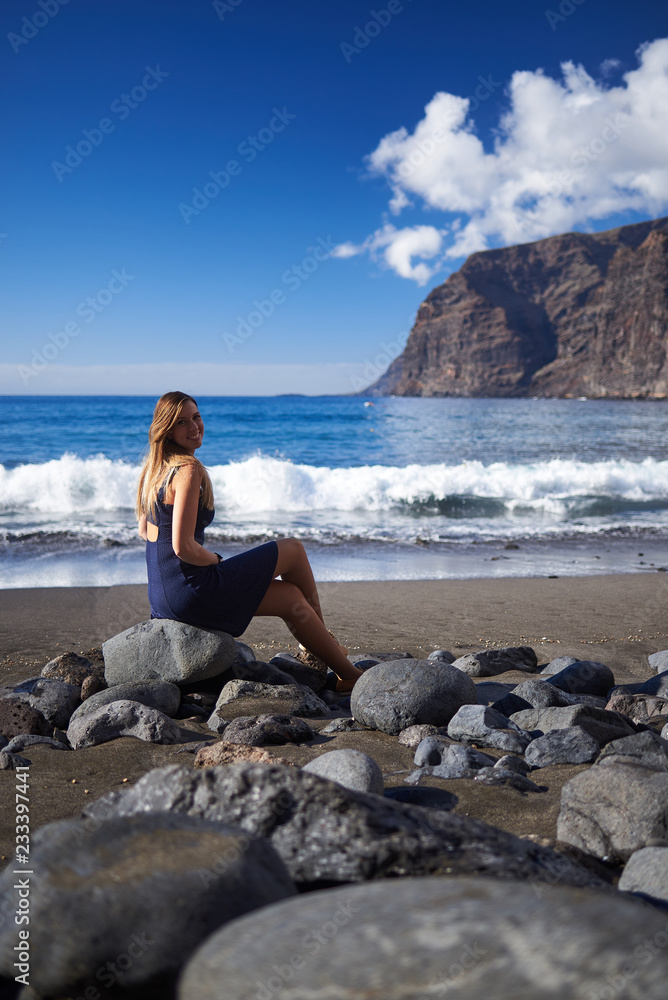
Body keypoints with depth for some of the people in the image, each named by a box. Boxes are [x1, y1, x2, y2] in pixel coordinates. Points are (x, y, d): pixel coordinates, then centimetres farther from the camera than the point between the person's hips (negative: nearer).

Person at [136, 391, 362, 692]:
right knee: (293, 550, 6)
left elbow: (144, 531, 19)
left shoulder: (156, 467, 11)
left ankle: (349, 675, 29)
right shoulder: (189, 470, -19)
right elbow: (183, 546, -24)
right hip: (189, 590, -10)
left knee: (292, 597, 20)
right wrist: (220, 562, -4)